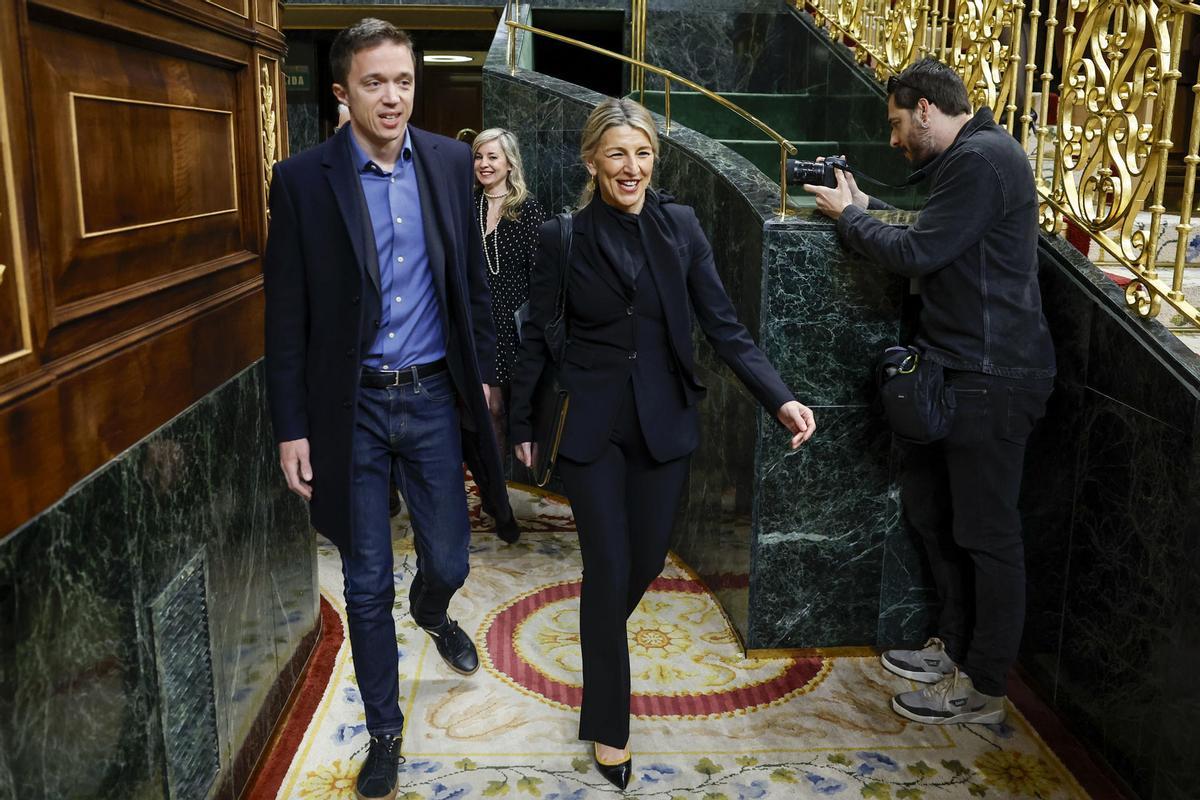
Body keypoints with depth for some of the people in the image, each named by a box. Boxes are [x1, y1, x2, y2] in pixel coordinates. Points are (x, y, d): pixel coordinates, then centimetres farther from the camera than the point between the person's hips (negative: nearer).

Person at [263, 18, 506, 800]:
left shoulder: (451, 162, 0)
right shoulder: (302, 179, -8)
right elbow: (287, 315, -5)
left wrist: (483, 370, 11)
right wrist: (292, 427, -6)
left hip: (433, 397, 2)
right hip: (353, 408, -2)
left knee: (448, 558, 13)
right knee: (368, 584, 10)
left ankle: (432, 611, 52)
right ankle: (384, 731, 30)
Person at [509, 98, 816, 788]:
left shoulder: (681, 225, -1)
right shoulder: (562, 236, -6)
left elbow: (723, 325, -4)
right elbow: (538, 338, 1)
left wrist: (781, 398, -15)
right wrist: (523, 425, 4)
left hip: (664, 421, 3)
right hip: (591, 423, -2)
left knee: (647, 558, 12)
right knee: (609, 568, 1)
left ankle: (601, 636, 48)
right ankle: (608, 725, 20)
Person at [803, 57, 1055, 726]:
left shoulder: (983, 159, -16)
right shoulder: (968, 158, 16)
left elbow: (918, 254, -19)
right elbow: (930, 244, 16)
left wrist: (848, 216, -5)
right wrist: (863, 212, 7)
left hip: (993, 380, -11)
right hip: (960, 371, 11)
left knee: (987, 534, 0)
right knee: (929, 504, 18)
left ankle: (983, 688, 14)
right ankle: (957, 646, 33)